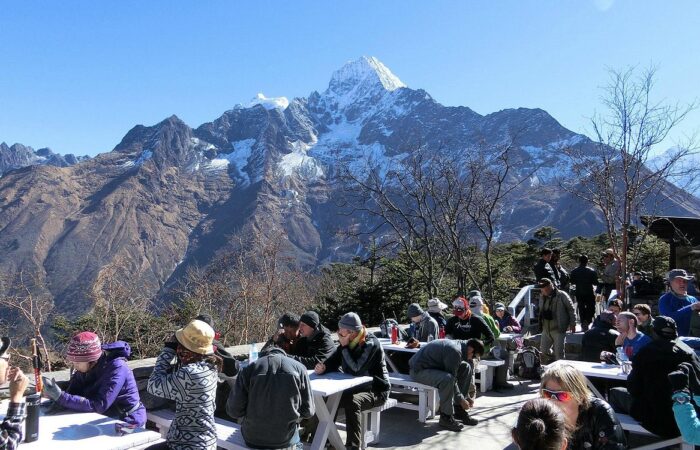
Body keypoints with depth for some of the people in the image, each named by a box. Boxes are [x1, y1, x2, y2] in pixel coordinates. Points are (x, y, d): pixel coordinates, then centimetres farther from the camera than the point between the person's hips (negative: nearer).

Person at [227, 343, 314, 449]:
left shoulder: (249, 369, -7)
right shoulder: (299, 368, -5)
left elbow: (234, 410, -7)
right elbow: (308, 411, -3)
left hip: (252, 439, 0)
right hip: (286, 440, 0)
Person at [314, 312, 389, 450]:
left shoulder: (371, 343, -22)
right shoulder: (348, 342, 1)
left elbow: (355, 370, -30)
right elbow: (333, 362, 2)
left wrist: (344, 346, -27)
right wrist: (323, 367, -21)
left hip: (376, 390, -8)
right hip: (355, 387, 8)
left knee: (352, 402, -34)